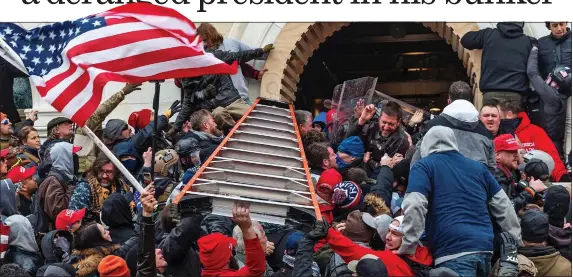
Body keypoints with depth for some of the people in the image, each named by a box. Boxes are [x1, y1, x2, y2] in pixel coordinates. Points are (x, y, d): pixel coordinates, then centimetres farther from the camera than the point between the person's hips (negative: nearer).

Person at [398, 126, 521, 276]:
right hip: (485, 247, 6)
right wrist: (516, 243, 28)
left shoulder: (423, 166, 8)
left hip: (453, 252, -6)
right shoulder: (478, 167, 24)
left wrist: (408, 246, -4)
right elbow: (503, 205, 23)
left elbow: (414, 206, -8)